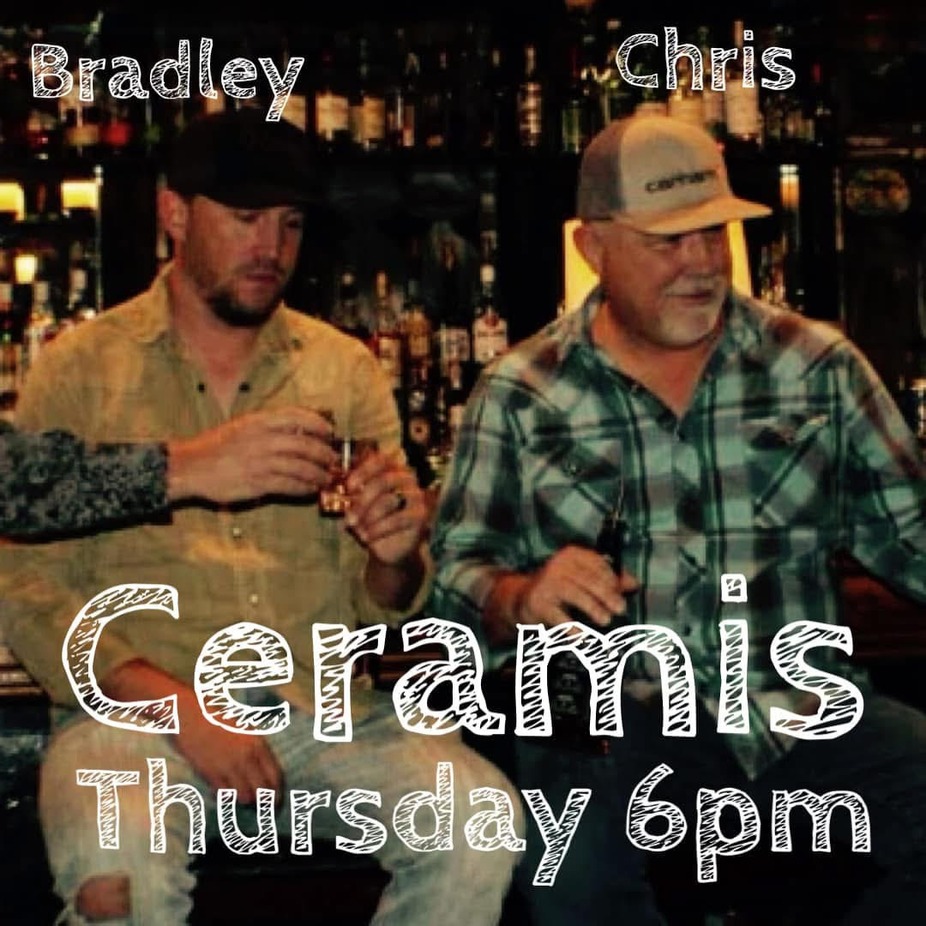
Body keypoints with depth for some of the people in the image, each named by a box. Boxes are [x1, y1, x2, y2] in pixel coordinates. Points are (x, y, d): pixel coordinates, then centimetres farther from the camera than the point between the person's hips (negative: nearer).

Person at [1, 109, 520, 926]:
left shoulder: (347, 370, 12)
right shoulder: (81, 368, 6)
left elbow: (379, 612, 11)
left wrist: (395, 560, -14)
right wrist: (178, 705, -16)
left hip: (326, 703, 3)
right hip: (138, 699, -3)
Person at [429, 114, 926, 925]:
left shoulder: (818, 365, 10)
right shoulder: (521, 393, 6)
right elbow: (457, 569, 6)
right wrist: (522, 597, -16)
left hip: (802, 708, 3)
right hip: (612, 715, -2)